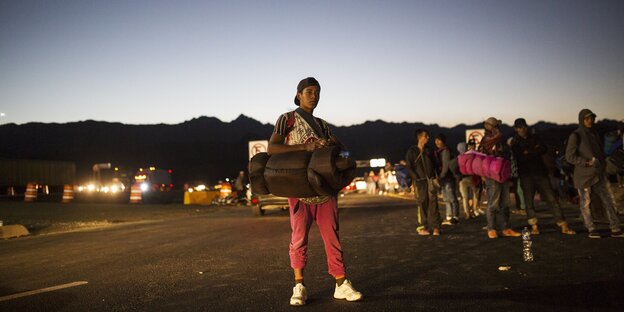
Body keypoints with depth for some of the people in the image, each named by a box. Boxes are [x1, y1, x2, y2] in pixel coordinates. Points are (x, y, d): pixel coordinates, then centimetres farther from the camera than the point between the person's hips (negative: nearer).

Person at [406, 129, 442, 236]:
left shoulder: (428, 150, 13)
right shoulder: (411, 151, -1)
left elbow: (432, 165, 18)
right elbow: (409, 167, -4)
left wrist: (434, 177, 7)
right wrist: (416, 178, -12)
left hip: (431, 180, 4)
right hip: (419, 181, -4)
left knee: (433, 202, -3)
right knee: (422, 203, -1)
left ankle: (435, 227, -1)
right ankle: (421, 227, 8)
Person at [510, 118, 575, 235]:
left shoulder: (534, 137, 13)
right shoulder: (515, 142, 3)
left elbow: (544, 150, -3)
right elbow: (520, 157, -13)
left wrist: (528, 152, -9)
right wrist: (535, 151, -6)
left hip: (540, 172, 2)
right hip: (526, 174, -2)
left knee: (551, 198, -2)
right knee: (529, 200, -4)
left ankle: (564, 226, -2)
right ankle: (534, 227, 4)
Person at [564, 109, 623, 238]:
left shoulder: (594, 134, 14)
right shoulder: (576, 136, -8)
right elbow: (569, 156, -12)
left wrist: (603, 163, 10)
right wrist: (587, 162, -18)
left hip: (599, 174, 6)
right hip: (584, 175, -6)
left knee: (609, 200, 1)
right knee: (585, 202, 2)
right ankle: (591, 230, 13)